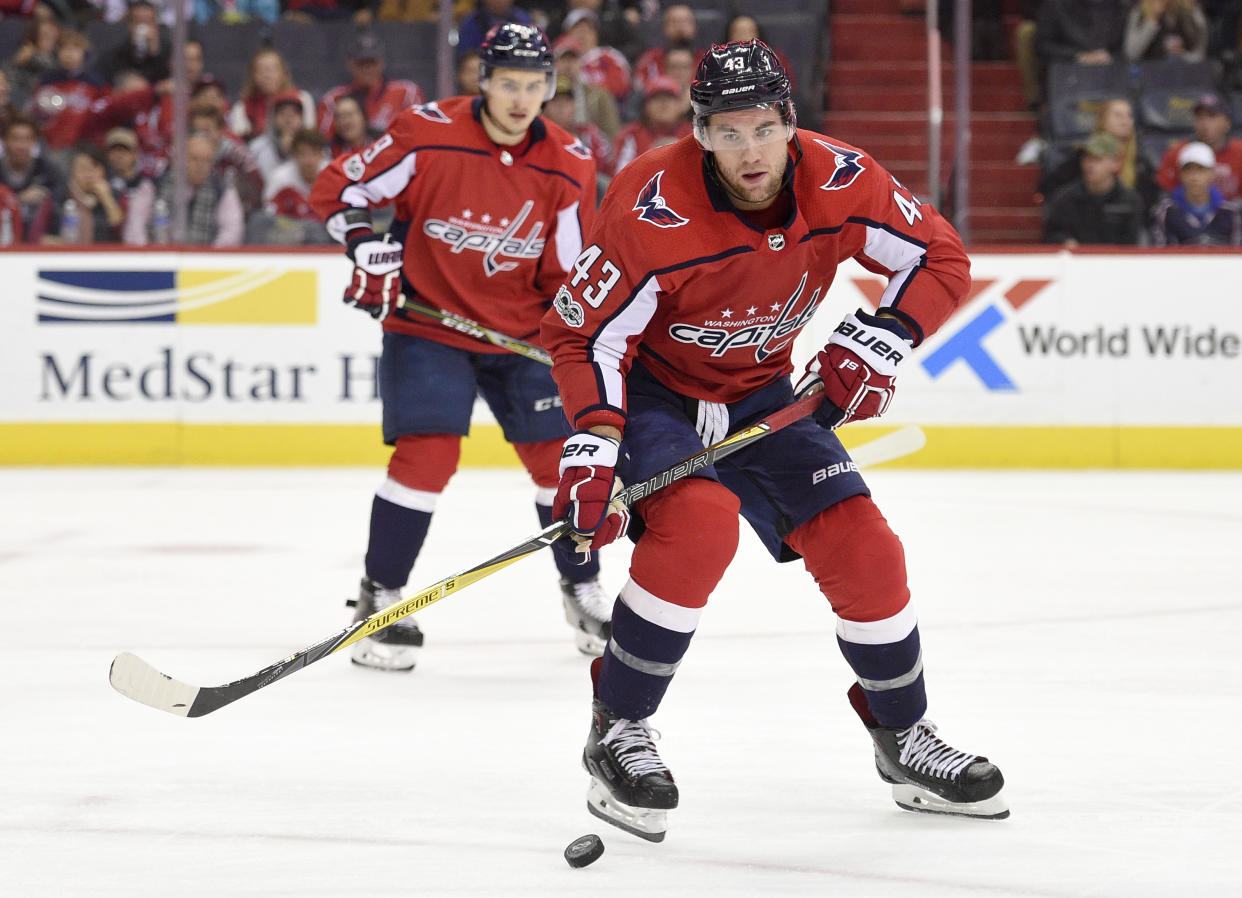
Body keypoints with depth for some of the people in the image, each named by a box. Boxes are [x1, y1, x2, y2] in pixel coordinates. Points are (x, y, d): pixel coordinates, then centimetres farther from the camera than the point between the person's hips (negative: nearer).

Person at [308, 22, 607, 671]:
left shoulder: (568, 167, -7)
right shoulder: (428, 136, -16)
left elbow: (571, 272, 2)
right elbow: (337, 188, -7)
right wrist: (369, 250, -21)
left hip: (521, 332, 4)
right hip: (426, 323, -3)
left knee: (559, 455, 3)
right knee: (428, 453, -16)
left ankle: (583, 594, 22)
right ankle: (379, 599, -2)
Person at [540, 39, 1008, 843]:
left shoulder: (838, 182, -18)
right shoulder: (654, 211, -30)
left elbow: (941, 259, -6)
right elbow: (583, 332, -23)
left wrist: (876, 340, -20)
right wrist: (592, 446, -33)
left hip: (762, 396, 5)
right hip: (654, 388, -5)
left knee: (862, 549, -3)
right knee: (699, 522, -31)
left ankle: (905, 741, 18)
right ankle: (618, 732, -16)